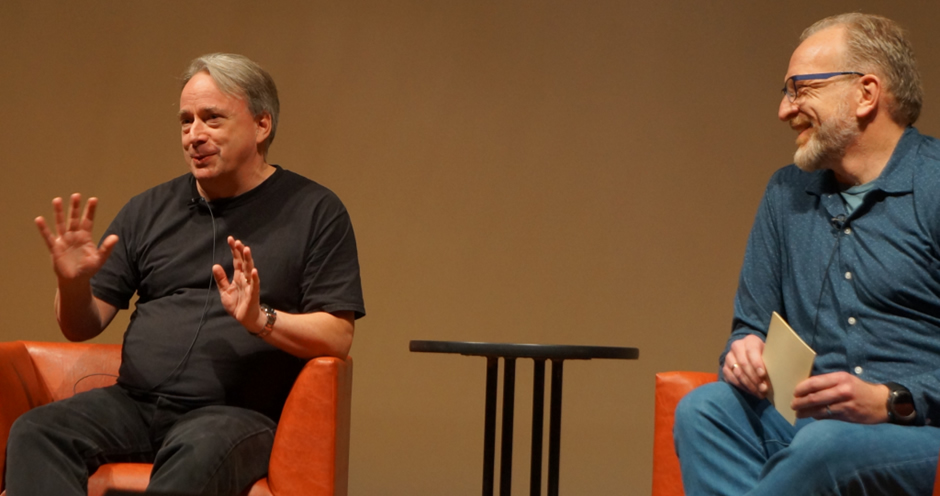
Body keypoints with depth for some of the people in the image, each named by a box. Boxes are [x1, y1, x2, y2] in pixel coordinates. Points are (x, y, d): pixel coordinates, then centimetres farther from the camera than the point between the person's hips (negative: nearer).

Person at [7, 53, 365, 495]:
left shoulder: (314, 211, 7)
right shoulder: (148, 211, 18)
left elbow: (337, 336, -1)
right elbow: (83, 327, 17)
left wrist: (262, 320, -19)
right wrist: (73, 282, -5)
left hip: (235, 413, -4)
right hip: (134, 403, 4)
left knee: (197, 452, -40)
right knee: (35, 432, -26)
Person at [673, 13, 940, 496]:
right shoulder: (787, 193, 18)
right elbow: (751, 326, 23)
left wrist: (890, 401, -21)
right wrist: (745, 351, -1)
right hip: (807, 419, 6)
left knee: (826, 444, -37)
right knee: (704, 409, -23)